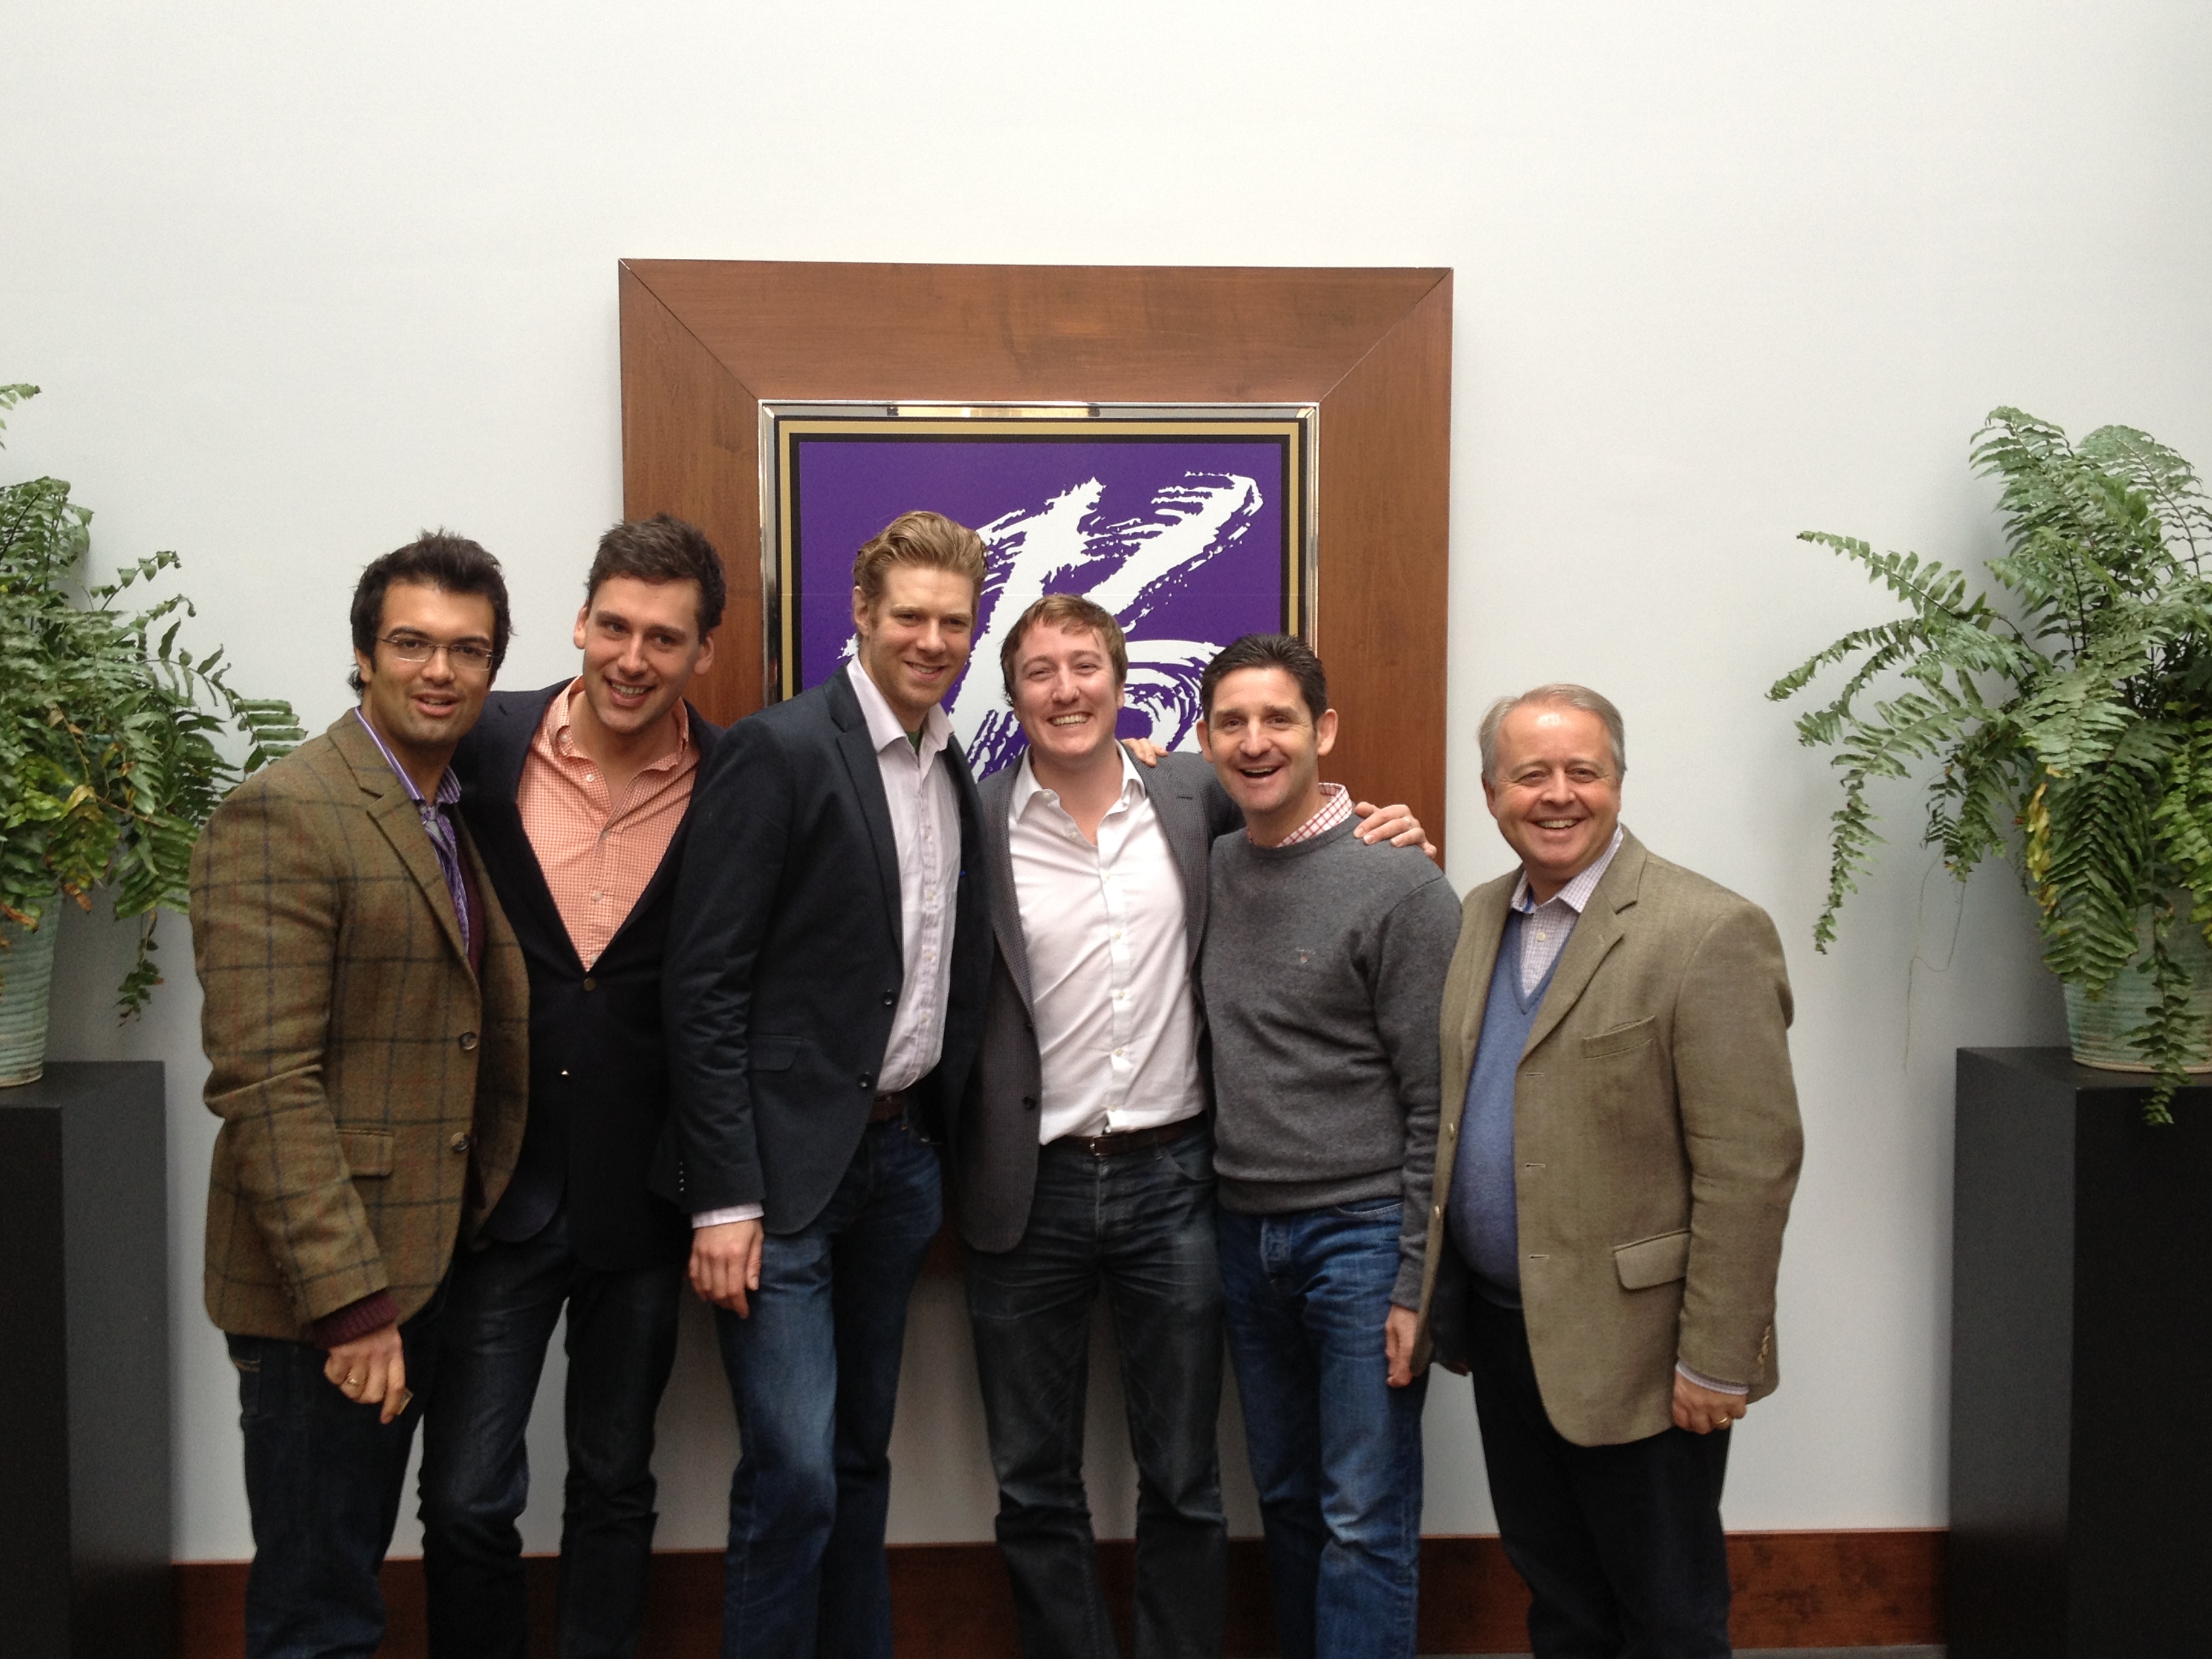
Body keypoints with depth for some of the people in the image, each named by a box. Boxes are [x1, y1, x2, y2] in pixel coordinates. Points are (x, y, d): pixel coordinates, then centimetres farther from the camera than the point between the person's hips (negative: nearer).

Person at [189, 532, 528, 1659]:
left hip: (417, 1272, 8)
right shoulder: (281, 816, -15)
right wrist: (349, 1300, -23)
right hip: (324, 1299, -8)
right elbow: (264, 1083, -21)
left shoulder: (467, 818, 12)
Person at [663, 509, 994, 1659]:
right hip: (786, 1162, -7)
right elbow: (703, 988, -14)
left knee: (861, 1458, 16)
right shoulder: (779, 749, -11)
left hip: (901, 1154, 7)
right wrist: (722, 1198, -17)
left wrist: (943, 1146, 6)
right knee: (793, 1475, -6)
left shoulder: (956, 772, 9)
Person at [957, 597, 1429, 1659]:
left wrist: (1376, 832, 1)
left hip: (1169, 1182, 1)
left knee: (1184, 1485, 13)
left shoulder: (1193, 795, 2)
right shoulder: (977, 825, -5)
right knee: (1034, 1491, 13)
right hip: (1031, 1192, -1)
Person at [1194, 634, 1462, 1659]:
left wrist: (1417, 1284, -12)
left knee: (1365, 1523, 1)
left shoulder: (1400, 886, -10)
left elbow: (1437, 1104, -10)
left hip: (1360, 1232, -5)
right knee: (1285, 1499, 15)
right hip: (1246, 1231, 5)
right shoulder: (1212, 872, 7)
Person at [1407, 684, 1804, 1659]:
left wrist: (1716, 1362, -17)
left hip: (1630, 1347, -6)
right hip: (1498, 1324, 7)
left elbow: (1749, 1169, -18)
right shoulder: (1481, 917, 8)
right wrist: (1438, 1294, 9)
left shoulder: (1708, 934, -15)